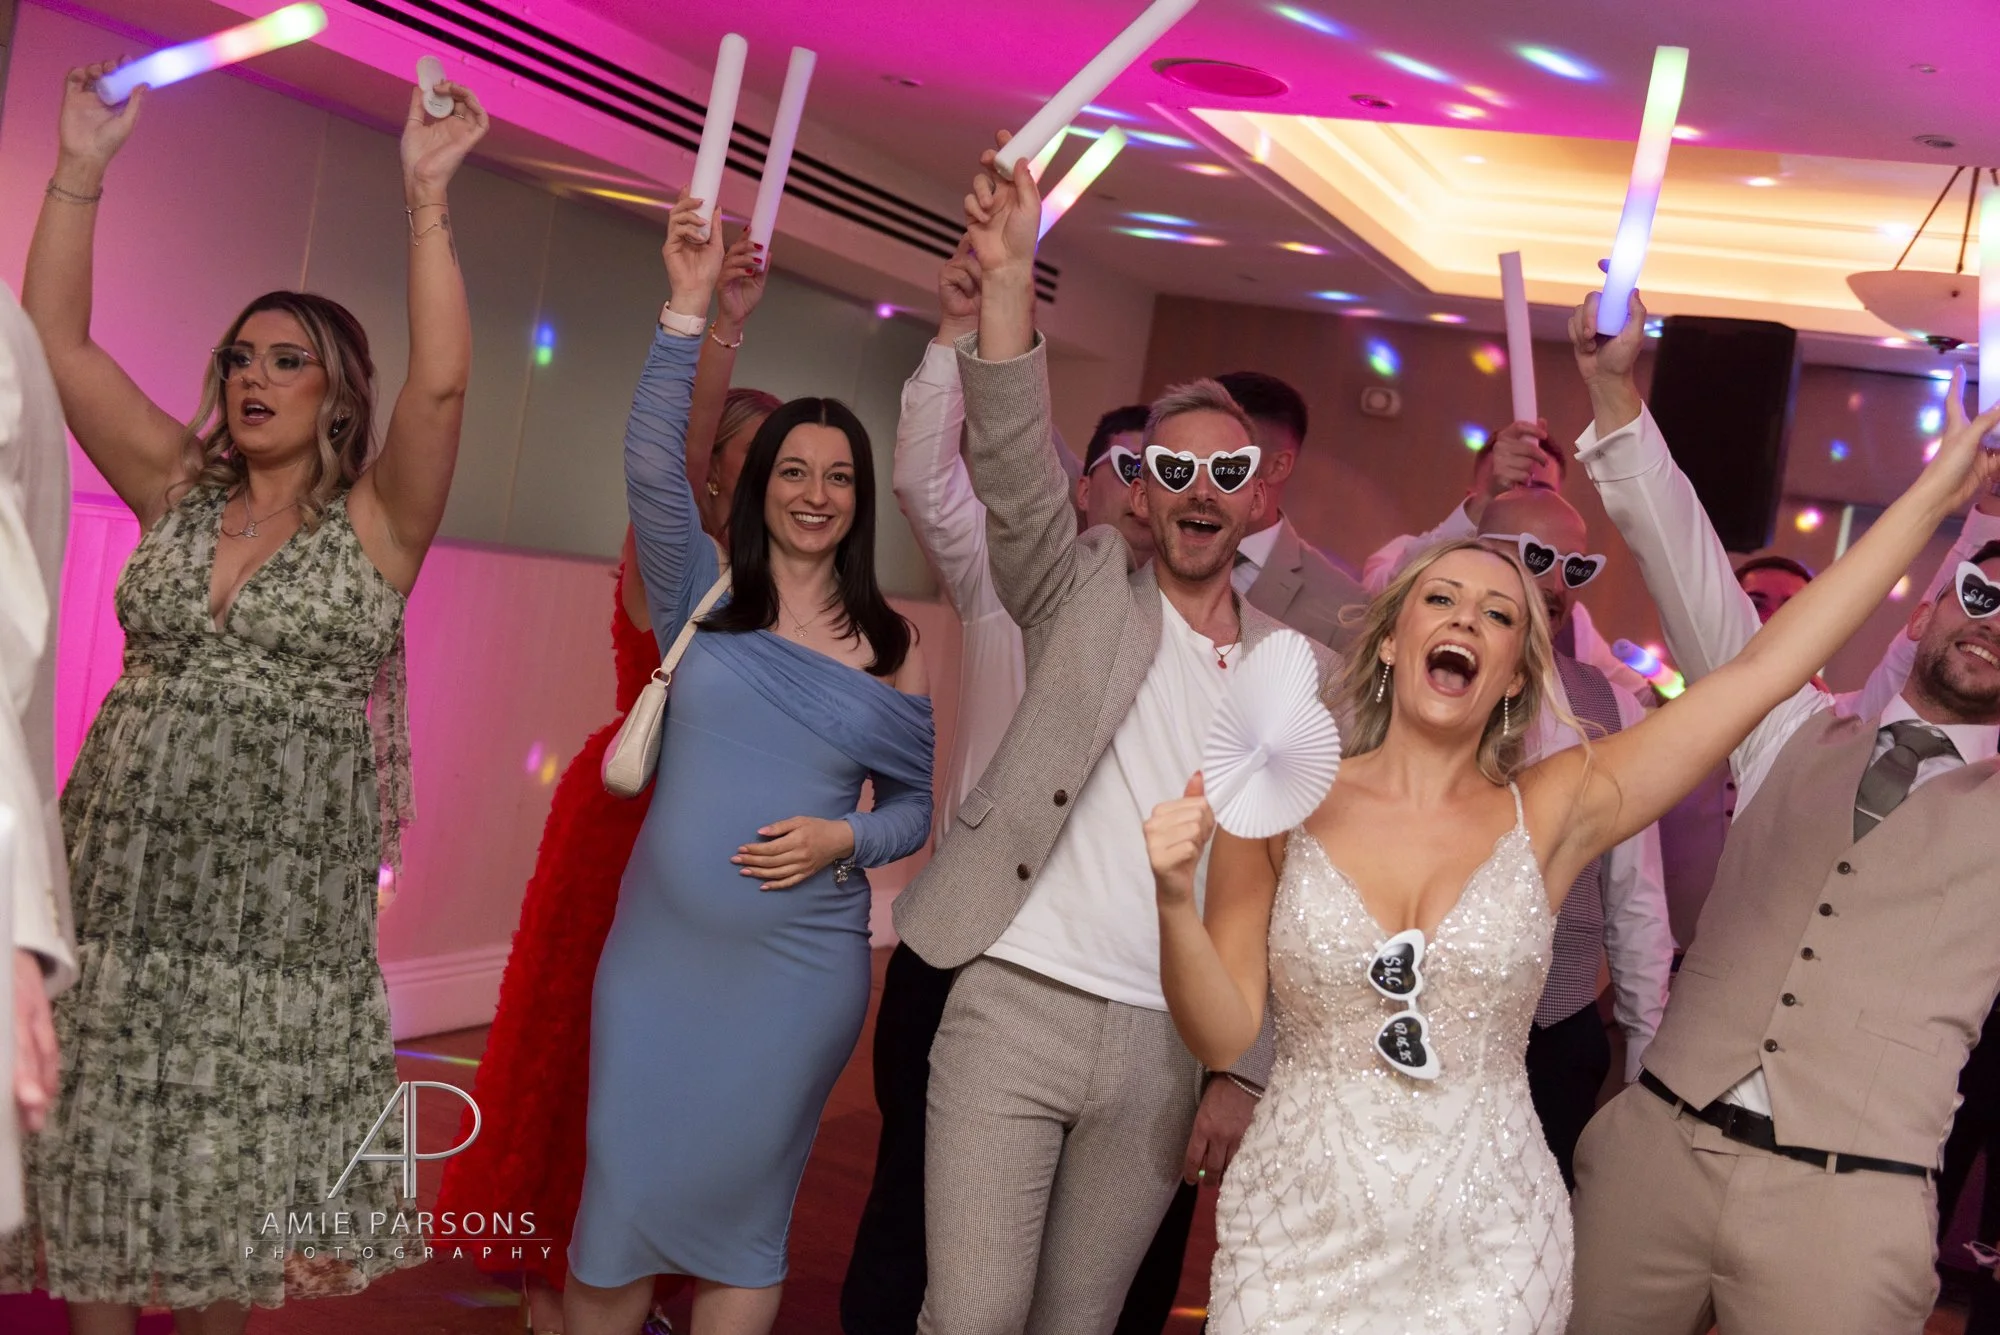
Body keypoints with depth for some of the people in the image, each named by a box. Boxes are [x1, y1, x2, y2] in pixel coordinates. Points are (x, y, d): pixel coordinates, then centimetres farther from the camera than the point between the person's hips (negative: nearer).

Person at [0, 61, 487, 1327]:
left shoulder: (374, 523, 0)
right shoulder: (179, 495, 10)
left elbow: (440, 384, -17)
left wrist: (427, 196, -21)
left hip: (283, 893, -3)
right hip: (125, 876, 3)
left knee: (237, 1174, 5)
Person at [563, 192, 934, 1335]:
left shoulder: (891, 645, 4)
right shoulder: (704, 594, 2)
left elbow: (919, 804, 8)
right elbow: (653, 466, -14)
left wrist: (844, 839, -12)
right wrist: (688, 311, -23)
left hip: (800, 971, 0)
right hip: (658, 952, 0)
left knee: (743, 1214, 10)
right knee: (620, 1197, 4)